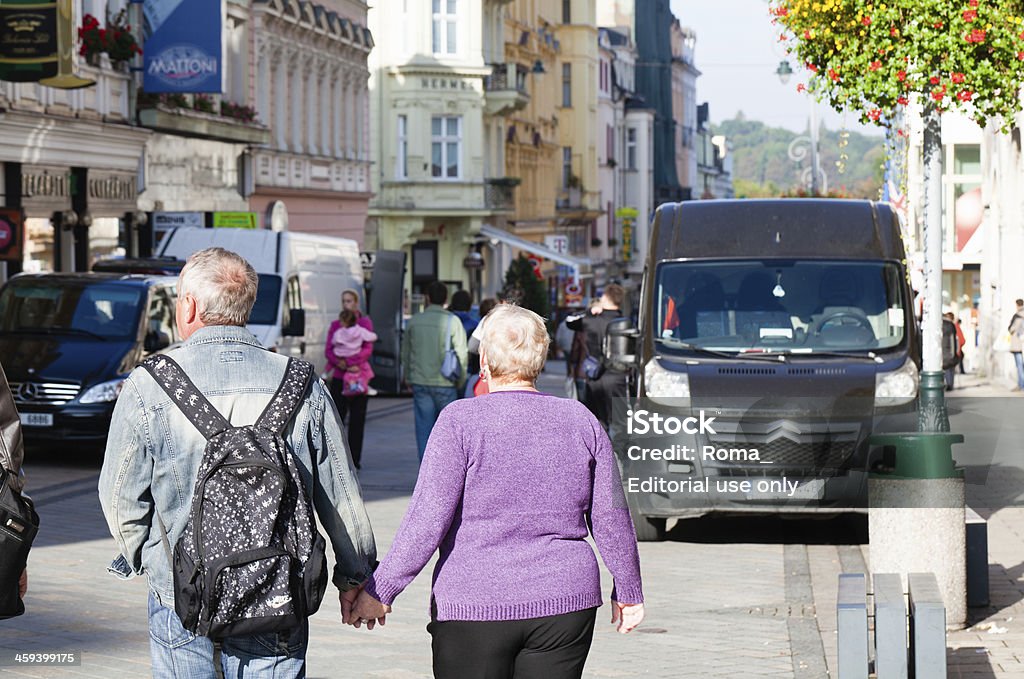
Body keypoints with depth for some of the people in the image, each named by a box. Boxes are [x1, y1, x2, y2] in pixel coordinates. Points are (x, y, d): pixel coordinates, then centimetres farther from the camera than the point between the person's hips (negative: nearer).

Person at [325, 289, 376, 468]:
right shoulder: (335, 325, 13)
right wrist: (339, 363, -15)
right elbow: (328, 350, 6)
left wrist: (349, 361, -19)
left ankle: (355, 459, 5)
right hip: (339, 377, 2)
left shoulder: (365, 323, 4)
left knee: (357, 420, 1)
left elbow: (368, 349, -6)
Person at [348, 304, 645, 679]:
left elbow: (428, 520, -13)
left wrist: (380, 590, -7)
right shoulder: (580, 420, 5)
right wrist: (628, 591, 20)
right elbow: (611, 518, 9)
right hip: (564, 605, 4)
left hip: (475, 604, -3)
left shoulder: (462, 420, -7)